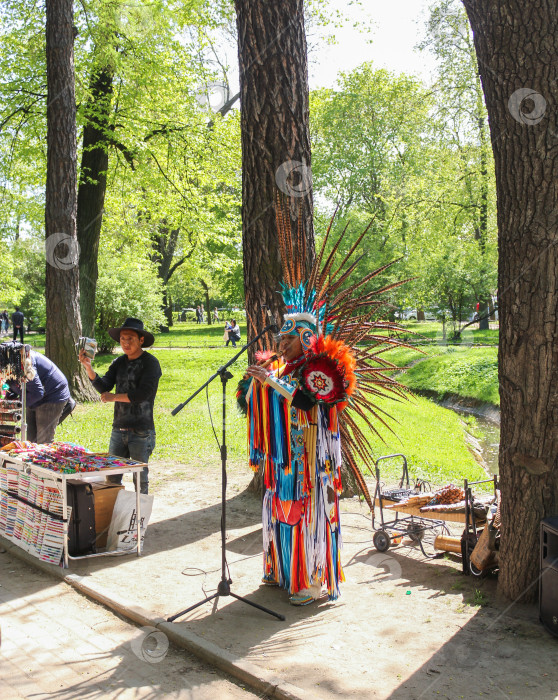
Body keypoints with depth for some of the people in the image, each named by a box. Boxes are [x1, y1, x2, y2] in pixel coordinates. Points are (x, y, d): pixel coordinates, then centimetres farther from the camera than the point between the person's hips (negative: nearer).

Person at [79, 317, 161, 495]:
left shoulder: (150, 363, -8)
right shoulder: (119, 362, 10)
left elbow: (143, 394, -18)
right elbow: (104, 387, 0)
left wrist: (114, 397, -12)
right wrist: (88, 368, -13)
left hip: (141, 432, -6)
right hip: (119, 429, 6)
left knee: (140, 479, 4)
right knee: (112, 478, 10)